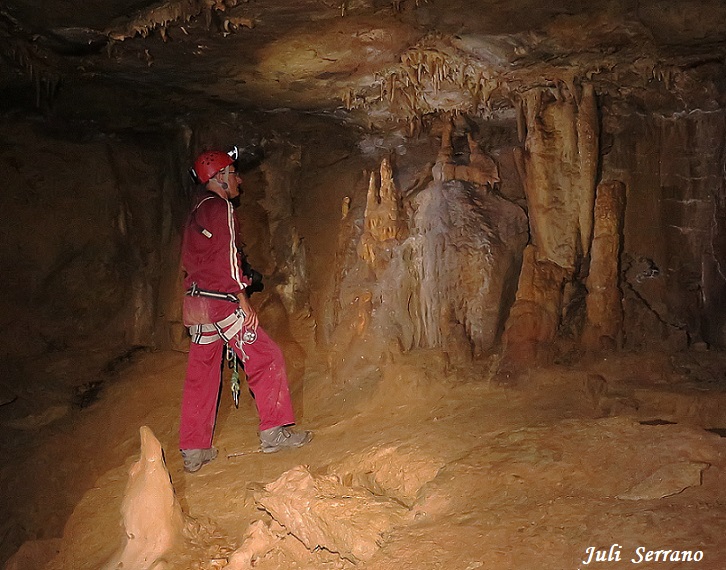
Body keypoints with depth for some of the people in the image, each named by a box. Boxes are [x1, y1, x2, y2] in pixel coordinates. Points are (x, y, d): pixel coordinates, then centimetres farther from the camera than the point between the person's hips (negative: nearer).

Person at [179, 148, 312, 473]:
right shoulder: (219, 206, -7)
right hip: (220, 300, -9)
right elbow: (226, 255, -15)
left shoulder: (196, 211, 21)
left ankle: (193, 451, 14)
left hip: (195, 301, 9)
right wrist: (242, 297, -14)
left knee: (201, 375, 10)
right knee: (265, 357, -1)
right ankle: (273, 432, 2)